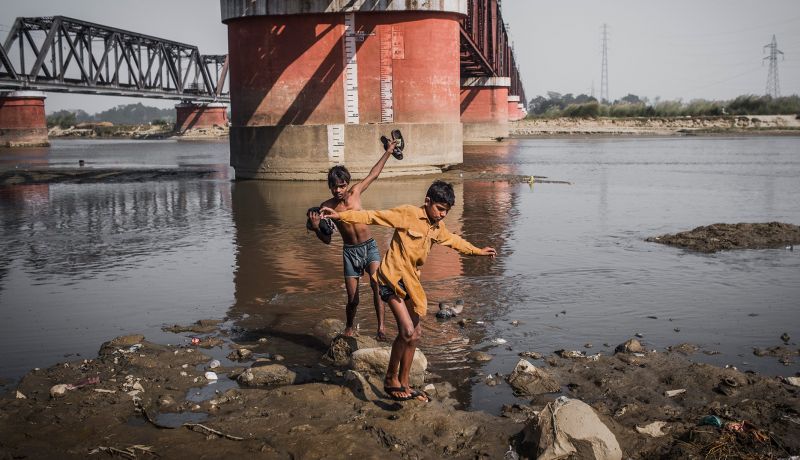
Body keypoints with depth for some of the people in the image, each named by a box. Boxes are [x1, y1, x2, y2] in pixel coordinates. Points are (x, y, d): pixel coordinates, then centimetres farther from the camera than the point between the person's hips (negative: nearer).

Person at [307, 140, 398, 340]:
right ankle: (349, 327, 30)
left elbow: (373, 174, 11)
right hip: (350, 251, 0)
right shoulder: (327, 207, -6)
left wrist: (388, 152, 15)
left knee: (377, 284, -26)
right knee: (352, 299, 1)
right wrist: (316, 227, -19)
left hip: (369, 247, 0)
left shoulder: (355, 192, -3)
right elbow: (327, 240, 0)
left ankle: (381, 326, -20)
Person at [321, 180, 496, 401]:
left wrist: (478, 251, 38)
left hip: (410, 281, 9)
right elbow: (374, 216, -18)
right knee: (407, 331, -17)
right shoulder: (408, 213, -14)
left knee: (415, 333, 10)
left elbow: (454, 240, 28)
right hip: (393, 277, -9)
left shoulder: (437, 227, 9)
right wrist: (341, 216, -26)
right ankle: (390, 380, 1)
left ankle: (404, 384, 23)